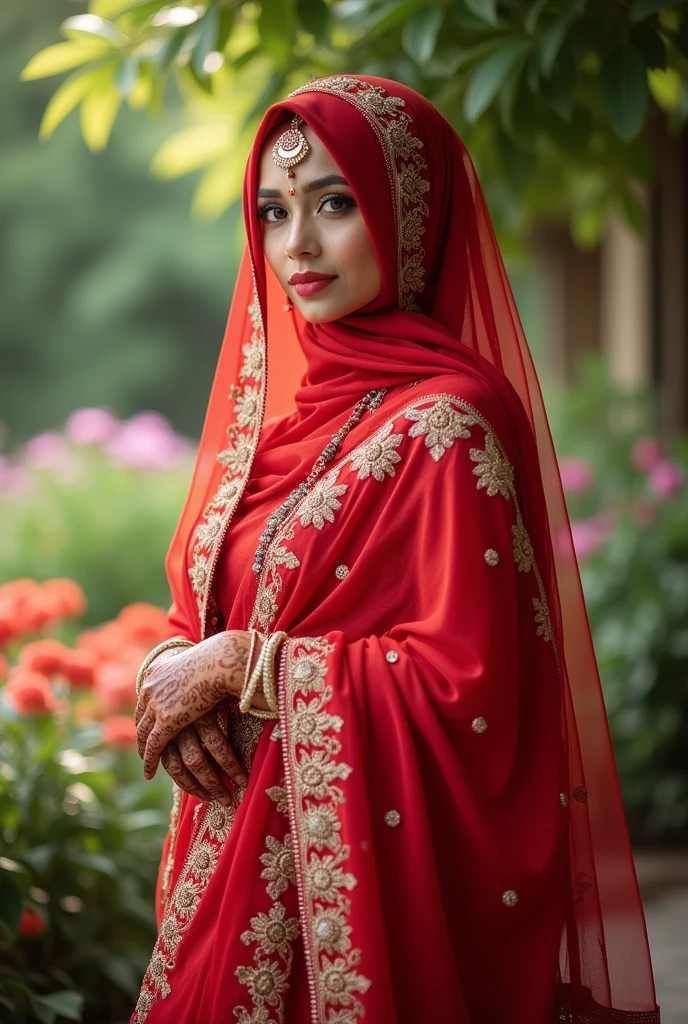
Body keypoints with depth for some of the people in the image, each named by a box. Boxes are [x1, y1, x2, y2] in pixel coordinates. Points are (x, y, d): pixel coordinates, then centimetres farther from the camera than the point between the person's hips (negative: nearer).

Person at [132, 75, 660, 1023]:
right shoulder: (276, 397, 8)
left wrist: (241, 666, -15)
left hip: (372, 865, -7)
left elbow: (465, 687, -20)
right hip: (238, 854, 7)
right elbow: (200, 608, 15)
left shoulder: (444, 422, -14)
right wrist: (171, 676, -7)